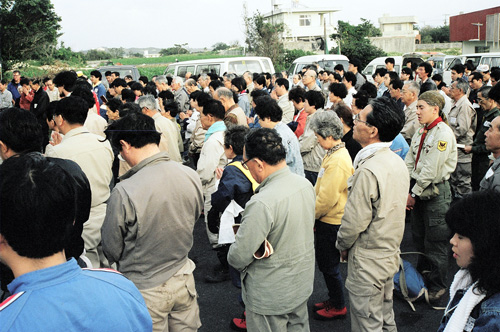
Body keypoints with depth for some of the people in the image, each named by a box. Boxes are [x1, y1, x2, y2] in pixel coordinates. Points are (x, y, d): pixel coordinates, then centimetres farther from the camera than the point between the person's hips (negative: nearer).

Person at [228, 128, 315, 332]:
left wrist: (232, 255, -4)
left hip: (270, 296, -7)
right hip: (303, 284, 7)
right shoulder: (305, 184, -6)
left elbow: (239, 256, -26)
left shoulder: (261, 204, -32)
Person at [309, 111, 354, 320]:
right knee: (323, 261, 21)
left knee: (329, 265, 6)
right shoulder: (334, 154, 7)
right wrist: (314, 214, 11)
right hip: (327, 219, 10)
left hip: (332, 222, -10)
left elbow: (327, 197, -26)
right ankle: (333, 299, 37)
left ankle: (339, 306, 24)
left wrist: (311, 215, -11)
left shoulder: (338, 161, -25)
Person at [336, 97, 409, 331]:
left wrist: (342, 245, -4)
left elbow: (354, 221, -24)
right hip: (390, 255, 9)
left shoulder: (368, 171, -27)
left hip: (367, 262, -9)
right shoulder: (397, 162, 2)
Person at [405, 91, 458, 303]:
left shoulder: (443, 133, -17)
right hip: (418, 192, 8)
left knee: (435, 244, 3)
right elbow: (409, 164, 8)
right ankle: (422, 278, 35)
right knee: (419, 239, 18)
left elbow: (431, 170, -20)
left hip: (436, 193, -8)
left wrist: (414, 194, -15)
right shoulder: (420, 133, 8)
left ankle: (437, 286, 18)